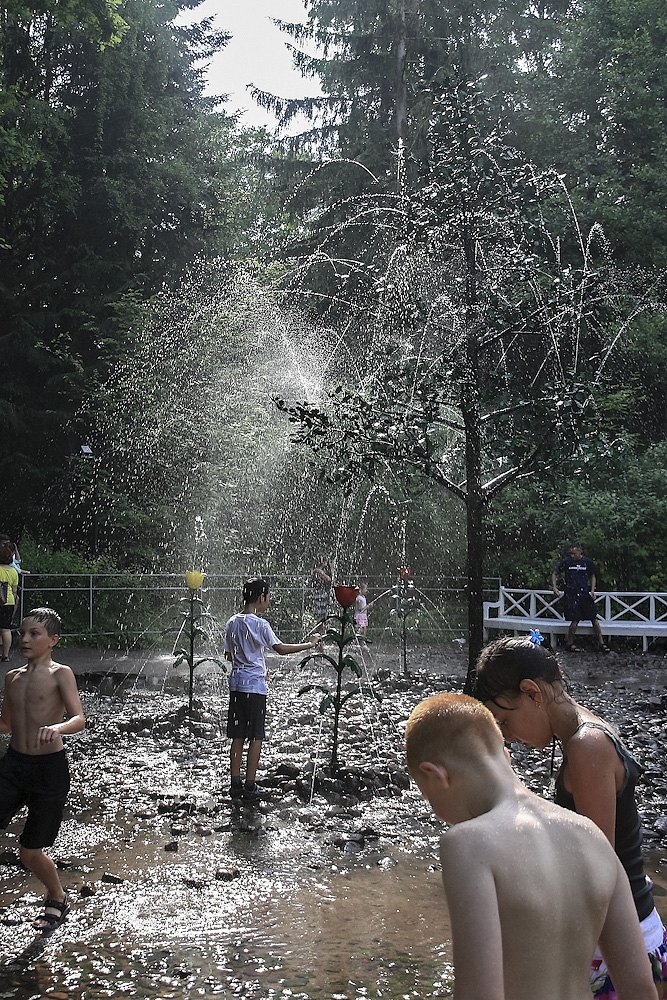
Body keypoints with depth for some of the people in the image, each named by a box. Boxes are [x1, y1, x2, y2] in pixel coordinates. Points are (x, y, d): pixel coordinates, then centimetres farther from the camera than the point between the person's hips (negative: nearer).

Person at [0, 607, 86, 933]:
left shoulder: (60, 674, -6)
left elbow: (79, 719, -19)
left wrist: (56, 728, -39)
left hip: (49, 768, -5)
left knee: (30, 853, 5)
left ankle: (58, 899, 33)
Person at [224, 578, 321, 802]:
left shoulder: (232, 623, 7)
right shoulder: (260, 624, -13)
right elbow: (281, 648, -16)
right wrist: (309, 644, -6)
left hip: (236, 684, 6)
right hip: (255, 686, -6)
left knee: (237, 736, 10)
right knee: (255, 737, 1)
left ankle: (236, 784, 12)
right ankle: (250, 785, 2)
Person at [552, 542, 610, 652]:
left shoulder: (588, 562, 4)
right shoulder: (566, 561, -2)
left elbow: (593, 576, 18)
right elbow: (555, 574, 7)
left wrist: (592, 591, 6)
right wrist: (554, 587, -7)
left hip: (585, 594, 3)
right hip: (571, 595, -3)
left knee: (594, 619, 2)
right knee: (575, 620, -6)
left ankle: (601, 644, 11)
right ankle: (569, 644, 12)